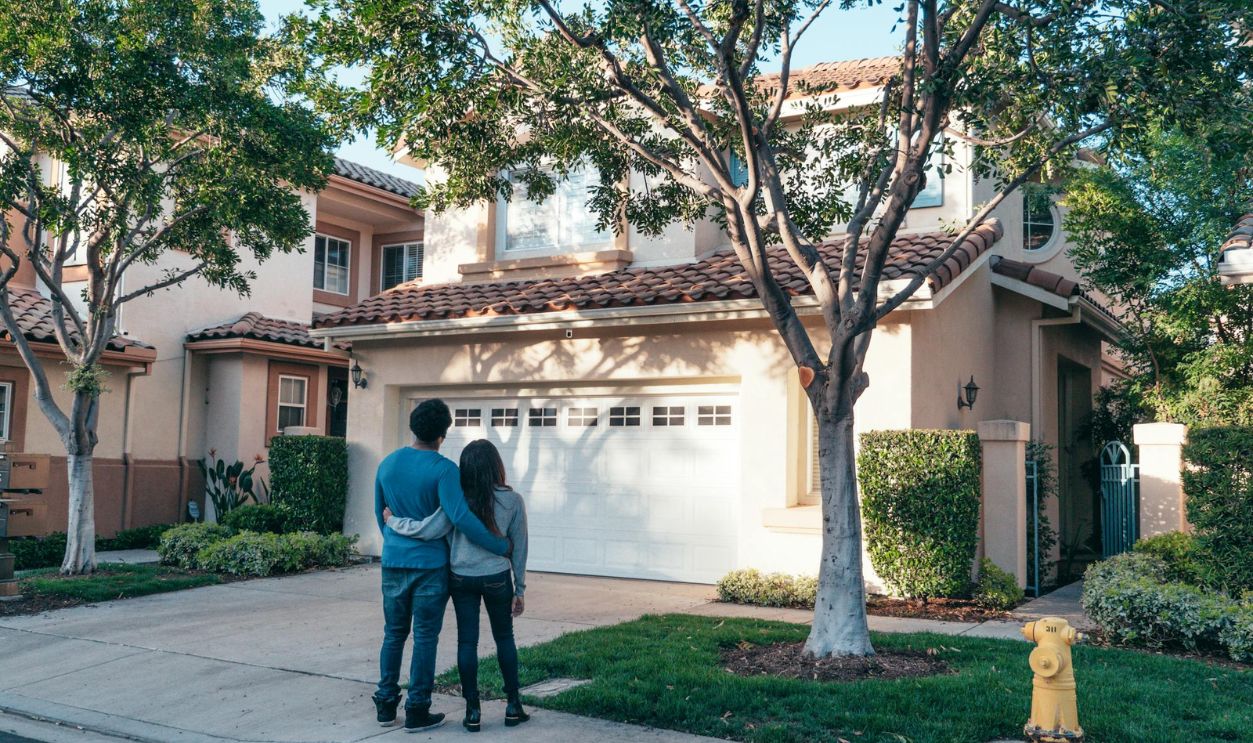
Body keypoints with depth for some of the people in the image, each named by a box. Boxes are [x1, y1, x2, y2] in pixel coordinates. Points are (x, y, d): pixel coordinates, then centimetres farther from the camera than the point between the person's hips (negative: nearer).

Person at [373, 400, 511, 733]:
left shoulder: (387, 464, 4)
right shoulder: (443, 469, -15)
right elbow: (461, 518, -24)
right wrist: (501, 546, -16)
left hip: (393, 563, 5)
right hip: (429, 565, -5)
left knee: (393, 634, 16)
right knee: (425, 638, 4)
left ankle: (386, 704, 21)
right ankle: (417, 711, 9)